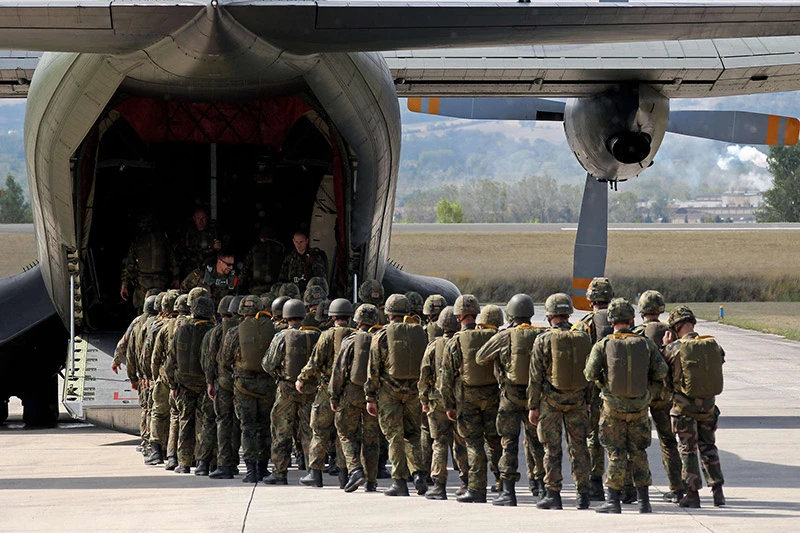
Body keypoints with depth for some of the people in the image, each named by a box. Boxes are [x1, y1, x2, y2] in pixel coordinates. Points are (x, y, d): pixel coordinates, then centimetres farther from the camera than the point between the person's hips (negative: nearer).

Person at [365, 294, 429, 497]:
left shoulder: (382, 335, -5)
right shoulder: (420, 333, 4)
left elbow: (373, 368, -5)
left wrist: (370, 397, -1)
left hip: (389, 390, -3)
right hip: (414, 390, 3)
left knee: (395, 436, 3)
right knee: (412, 434, 14)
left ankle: (399, 481, 2)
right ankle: (419, 474, -4)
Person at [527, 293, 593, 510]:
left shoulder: (543, 340, -8)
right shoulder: (584, 338, 1)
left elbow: (536, 376, -7)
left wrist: (533, 406, -1)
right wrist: (589, 400, 14)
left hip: (551, 399, -3)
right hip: (577, 399, 3)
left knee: (552, 448, 3)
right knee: (578, 446, 7)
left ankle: (553, 494, 2)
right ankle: (583, 494, 6)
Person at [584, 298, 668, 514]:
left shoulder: (603, 345, -7)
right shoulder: (646, 344, -2)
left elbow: (590, 373, -10)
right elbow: (661, 372, -2)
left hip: (614, 407, -2)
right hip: (639, 406, 2)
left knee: (616, 454, 4)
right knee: (638, 453, 11)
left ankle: (613, 500, 2)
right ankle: (644, 500, 9)